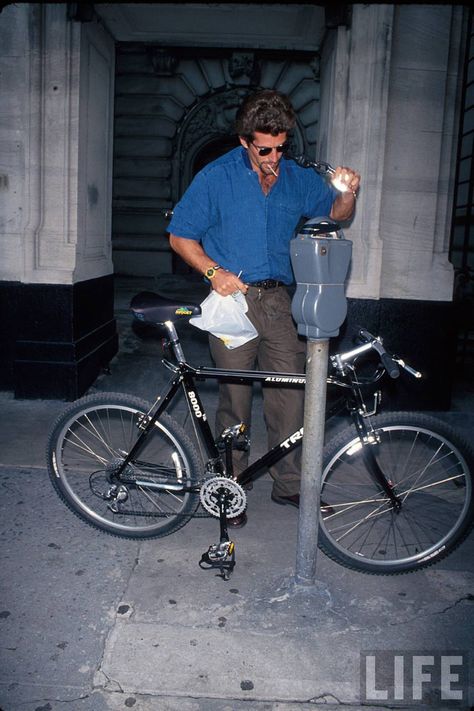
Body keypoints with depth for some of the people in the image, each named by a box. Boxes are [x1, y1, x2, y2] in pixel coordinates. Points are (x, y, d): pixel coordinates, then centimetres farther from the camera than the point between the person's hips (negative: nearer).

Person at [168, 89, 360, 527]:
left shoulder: (298, 178, 11)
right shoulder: (217, 177, 1)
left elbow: (336, 214, 21)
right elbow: (180, 236, 2)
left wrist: (348, 192, -2)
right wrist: (214, 271, -13)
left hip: (278, 302, 3)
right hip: (233, 299, -3)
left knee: (291, 396, 3)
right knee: (235, 399, 0)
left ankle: (290, 483, 19)